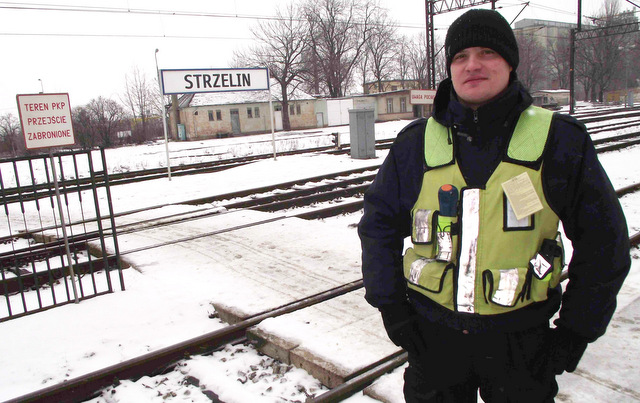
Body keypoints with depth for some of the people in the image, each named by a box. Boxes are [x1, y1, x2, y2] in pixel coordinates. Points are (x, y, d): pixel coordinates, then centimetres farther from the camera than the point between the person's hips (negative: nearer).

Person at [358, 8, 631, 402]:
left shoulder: (559, 141, -5)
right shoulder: (417, 142, -3)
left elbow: (603, 244, 2)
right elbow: (378, 224, 6)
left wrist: (575, 330, 1)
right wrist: (392, 307, 0)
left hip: (521, 339, 0)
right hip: (432, 336, 1)